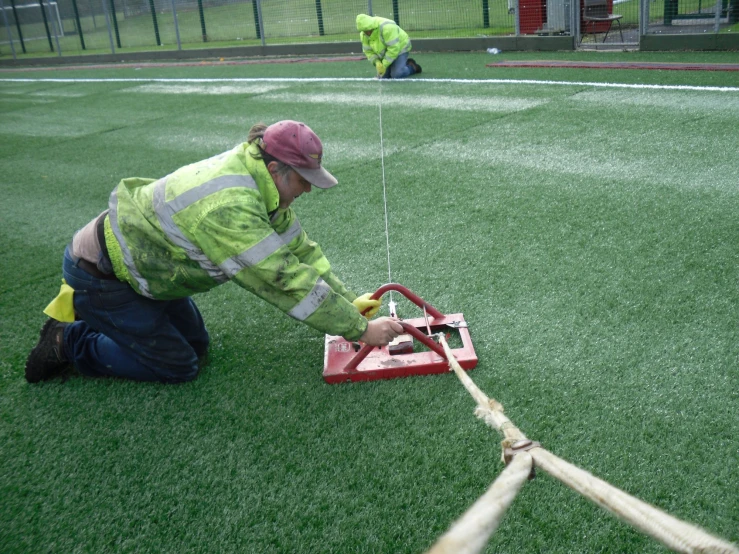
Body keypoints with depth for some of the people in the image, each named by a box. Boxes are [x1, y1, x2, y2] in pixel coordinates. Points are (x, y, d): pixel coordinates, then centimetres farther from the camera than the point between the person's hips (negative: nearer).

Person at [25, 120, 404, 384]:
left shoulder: (256, 178, -7)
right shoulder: (230, 208, -36)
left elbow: (298, 249, -2)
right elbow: (284, 282, -35)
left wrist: (346, 301, -6)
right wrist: (361, 330, -28)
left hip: (138, 260, 9)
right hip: (100, 272, -9)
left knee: (196, 343, 14)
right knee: (177, 367, -3)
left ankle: (83, 307, 24)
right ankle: (68, 342, 9)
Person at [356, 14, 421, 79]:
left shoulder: (386, 27, -34)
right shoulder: (364, 35, -12)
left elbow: (394, 48, -34)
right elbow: (368, 51, -4)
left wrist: (384, 65, -30)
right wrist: (377, 62, -23)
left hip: (399, 48, -7)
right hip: (385, 53, 7)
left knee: (396, 75, -22)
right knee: (382, 77, 1)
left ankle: (411, 66, 8)